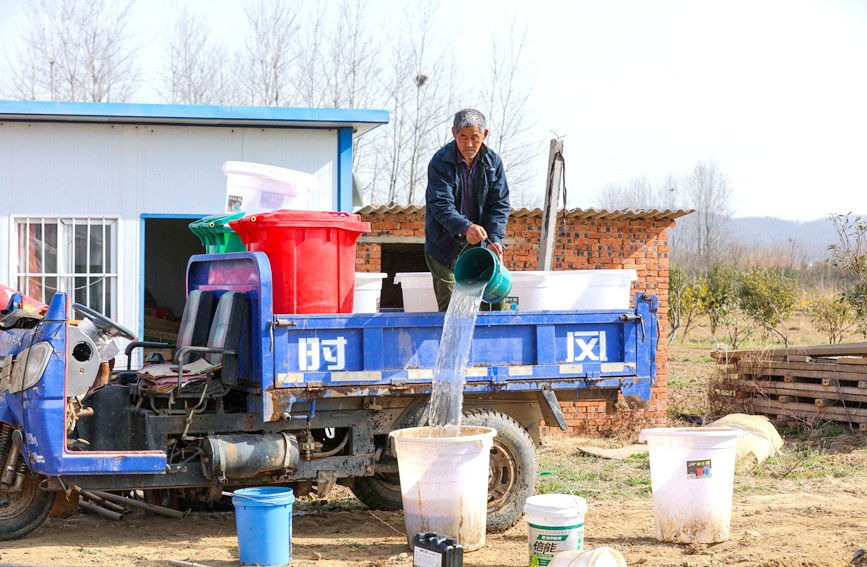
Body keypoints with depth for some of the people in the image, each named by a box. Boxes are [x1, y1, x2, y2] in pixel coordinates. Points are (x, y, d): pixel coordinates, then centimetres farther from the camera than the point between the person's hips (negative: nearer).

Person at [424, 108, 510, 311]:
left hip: (479, 243, 3)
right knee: (449, 306, -3)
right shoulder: (440, 162, -12)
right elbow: (442, 206, -21)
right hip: (445, 247, -3)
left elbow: (499, 204, -1)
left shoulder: (493, 162, 0)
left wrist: (494, 239, -17)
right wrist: (465, 227, -38)